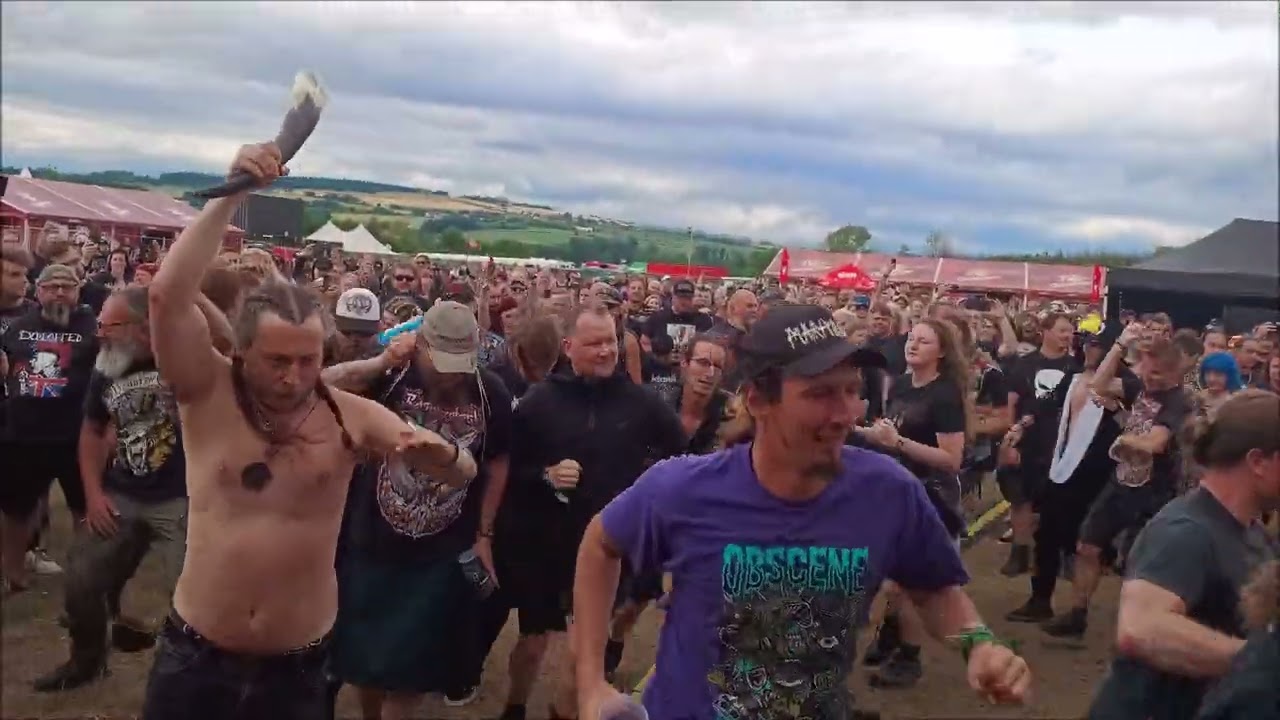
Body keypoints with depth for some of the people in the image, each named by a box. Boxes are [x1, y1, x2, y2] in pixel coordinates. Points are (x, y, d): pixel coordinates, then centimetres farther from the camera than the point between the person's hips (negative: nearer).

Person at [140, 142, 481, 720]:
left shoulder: (349, 414, -6)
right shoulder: (210, 394, -8)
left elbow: (464, 474, -6)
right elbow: (167, 297, -24)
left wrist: (440, 451, -30)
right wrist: (231, 195, -26)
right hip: (196, 656, 0)